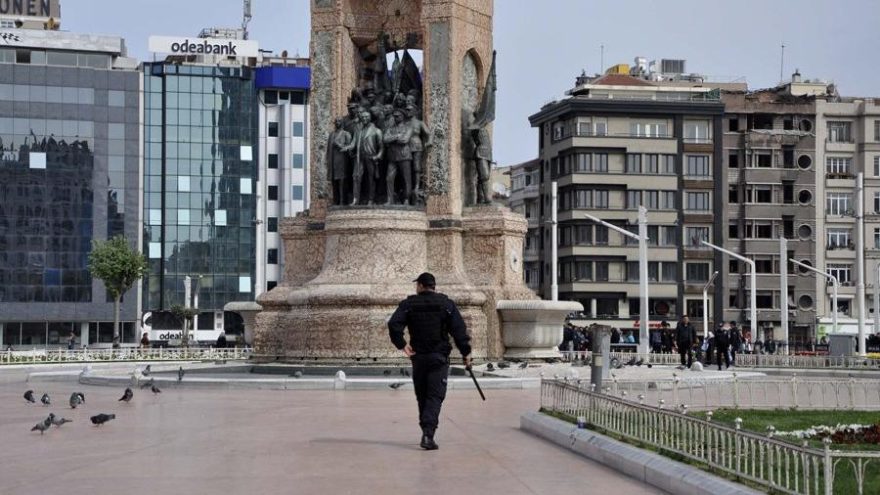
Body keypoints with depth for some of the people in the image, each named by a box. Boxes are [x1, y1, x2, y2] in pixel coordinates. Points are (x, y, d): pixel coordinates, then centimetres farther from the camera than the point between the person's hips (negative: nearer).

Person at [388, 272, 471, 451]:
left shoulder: (408, 304, 2)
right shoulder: (447, 304, 1)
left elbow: (393, 325, -12)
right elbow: (459, 329, -4)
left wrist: (402, 345, -4)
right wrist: (465, 353, 1)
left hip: (418, 357, 2)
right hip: (439, 358, -2)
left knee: (422, 396, 15)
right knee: (435, 396, -5)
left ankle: (427, 431, 23)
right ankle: (428, 434, -21)